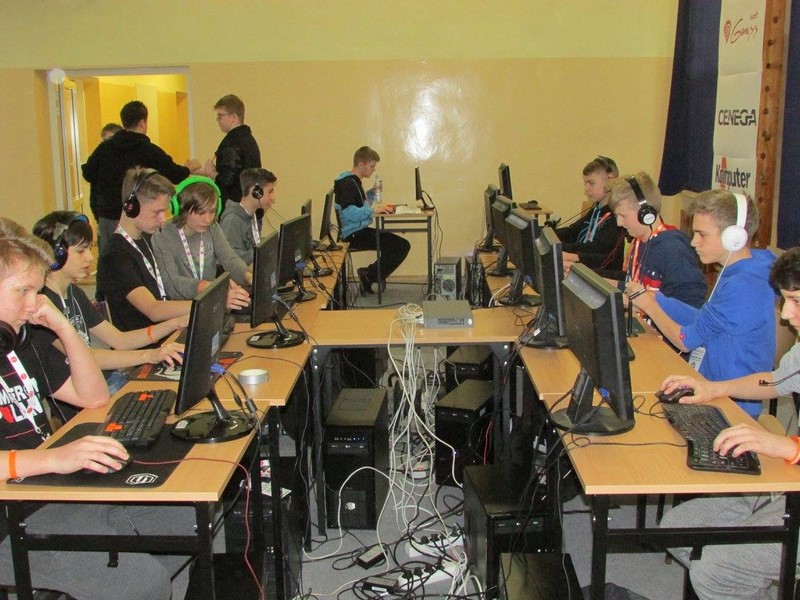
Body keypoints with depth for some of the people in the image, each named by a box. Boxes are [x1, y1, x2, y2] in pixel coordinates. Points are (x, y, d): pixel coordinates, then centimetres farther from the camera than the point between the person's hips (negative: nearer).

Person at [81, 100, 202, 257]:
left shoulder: (105, 147, 3)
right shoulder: (150, 151, -7)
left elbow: (88, 173, 5)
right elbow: (174, 175, -3)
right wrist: (190, 168, 18)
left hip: (106, 218, 4)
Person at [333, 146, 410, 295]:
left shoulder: (354, 181, 19)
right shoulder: (346, 183, -13)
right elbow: (349, 212, -25)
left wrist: (372, 192, 12)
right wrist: (373, 210, -26)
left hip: (361, 230, 11)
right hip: (354, 234, -11)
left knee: (402, 245, 8)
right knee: (401, 246, -17)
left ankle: (369, 275, 7)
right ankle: (369, 275, -5)